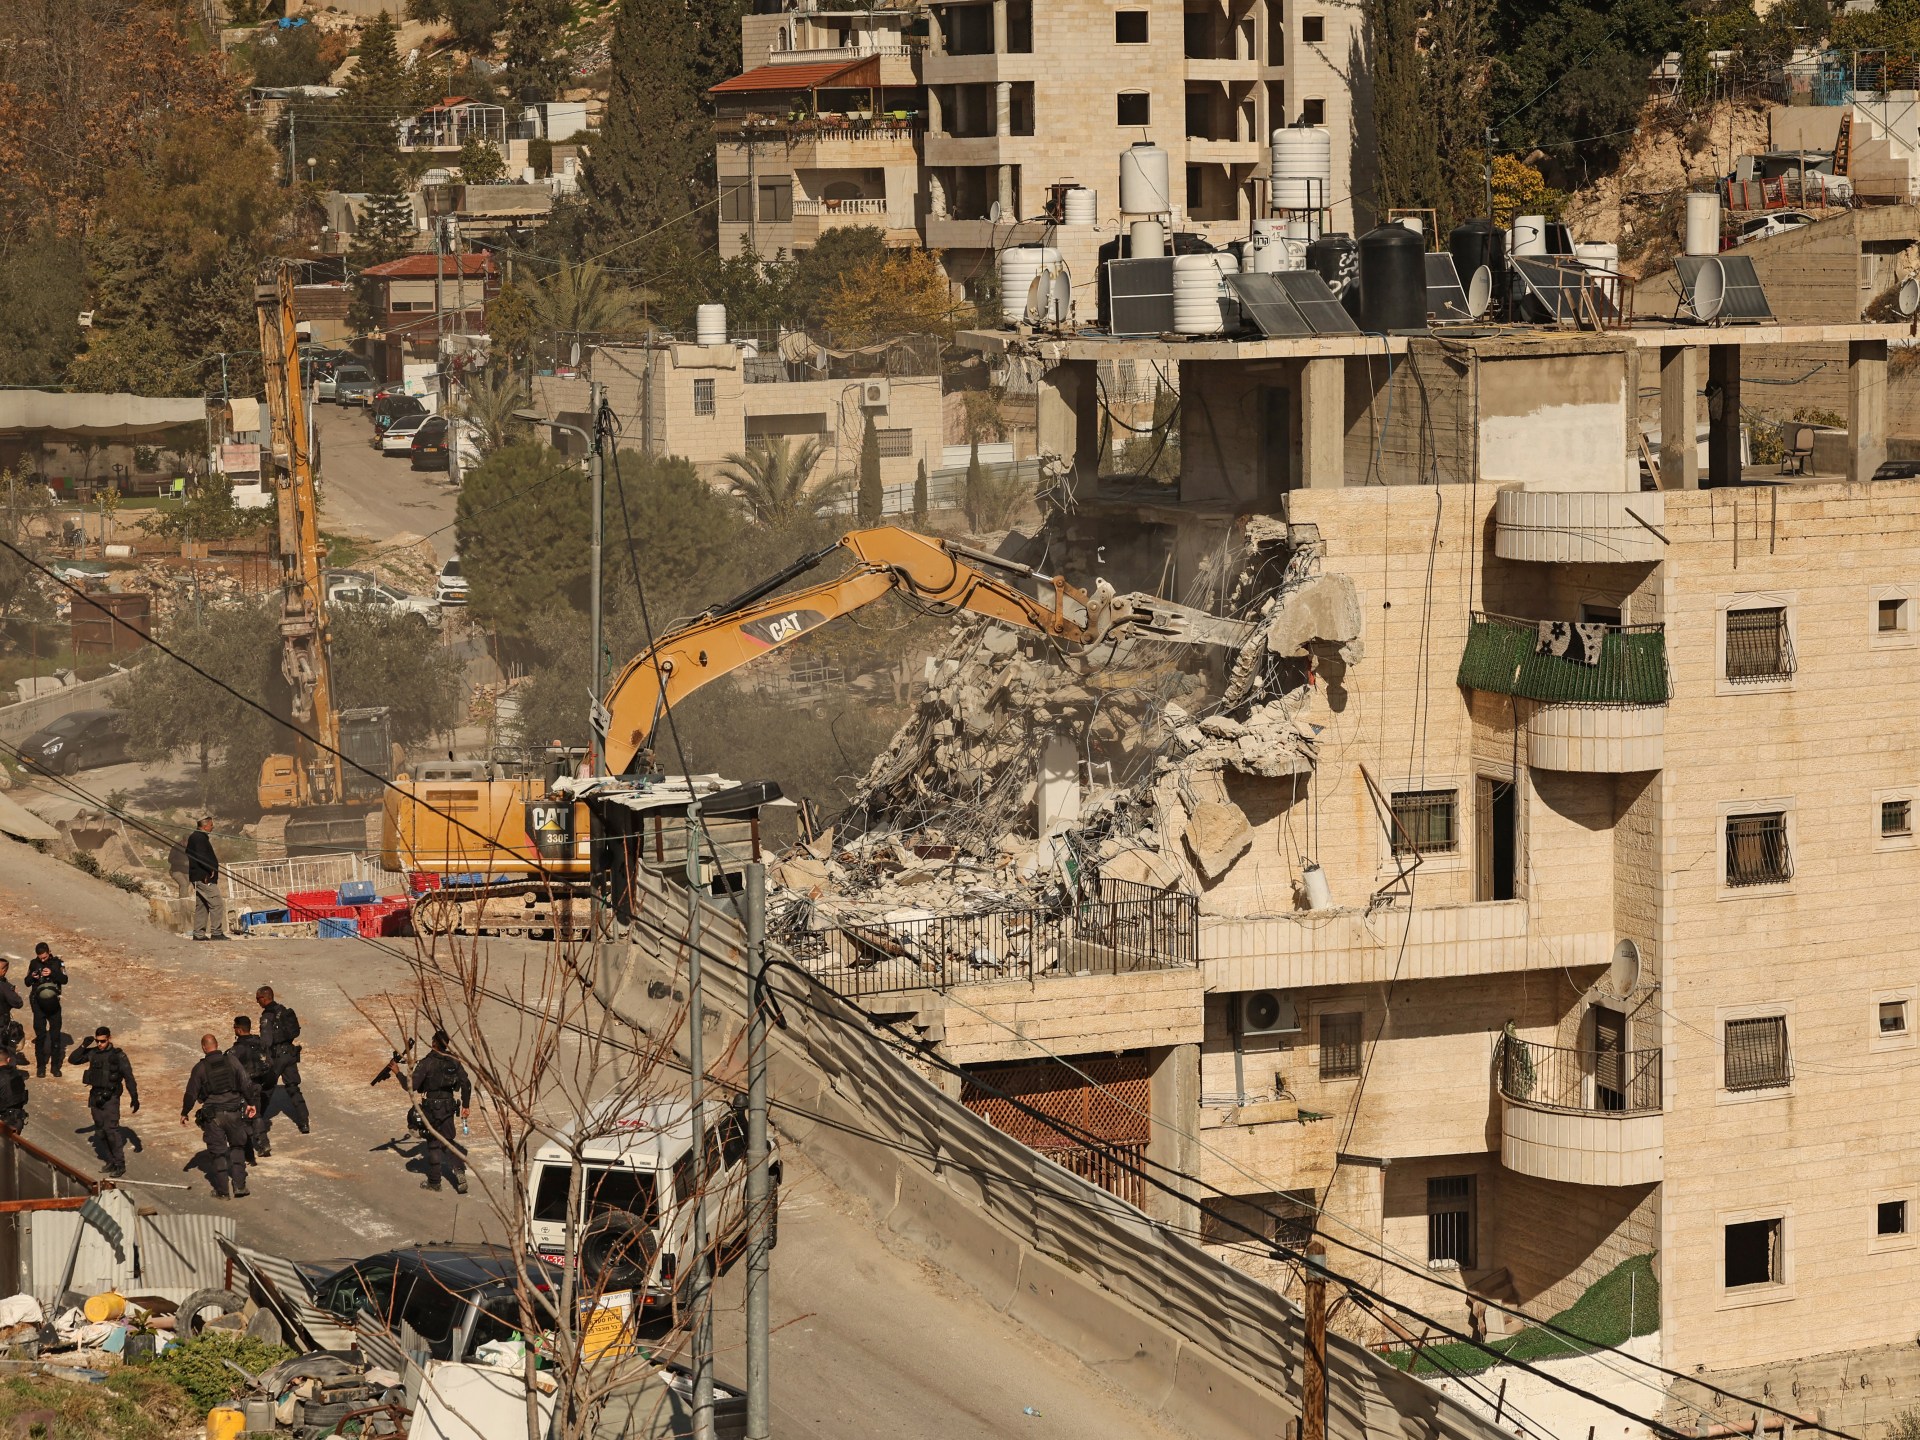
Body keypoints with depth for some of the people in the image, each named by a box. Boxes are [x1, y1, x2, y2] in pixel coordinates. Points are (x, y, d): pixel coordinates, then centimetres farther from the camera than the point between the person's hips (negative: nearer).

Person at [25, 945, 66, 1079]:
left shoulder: (57, 962, -2)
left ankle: (55, 1065, 9)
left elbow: (64, 980, -10)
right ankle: (40, 1065, 8)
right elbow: (27, 983, 8)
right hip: (38, 1003, 1)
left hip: (53, 1003, -1)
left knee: (55, 1035, 1)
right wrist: (32, 977, -14)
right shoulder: (34, 963, 3)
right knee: (40, 1035, 0)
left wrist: (52, 973, -26)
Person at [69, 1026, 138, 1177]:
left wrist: (134, 1097, -12)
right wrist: (83, 1046, -4)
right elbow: (72, 1060, 10)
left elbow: (129, 1077, -7)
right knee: (100, 1131, 8)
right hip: (95, 1097, 6)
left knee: (110, 1129, -15)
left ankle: (120, 1165, -11)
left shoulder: (118, 1056, -7)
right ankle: (111, 1161, 18)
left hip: (110, 1098, -6)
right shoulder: (92, 1053, 7)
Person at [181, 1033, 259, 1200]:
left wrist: (184, 1113, 15)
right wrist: (252, 1103, 9)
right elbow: (246, 1083, -3)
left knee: (218, 1152, 7)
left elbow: (191, 1093, 1)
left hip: (213, 1116, -1)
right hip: (234, 1111, 1)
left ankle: (222, 1191, 9)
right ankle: (239, 1185, 9)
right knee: (237, 1147, 17)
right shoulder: (231, 1061, -2)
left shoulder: (200, 1068, -5)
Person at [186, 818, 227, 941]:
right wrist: (212, 869, -22)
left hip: (199, 878, 11)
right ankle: (216, 932, -11)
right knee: (216, 903, -9)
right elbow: (201, 857, -24)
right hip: (204, 878, -11)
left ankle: (198, 933, 13)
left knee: (201, 906, 12)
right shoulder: (200, 838, -14)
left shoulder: (194, 837, 18)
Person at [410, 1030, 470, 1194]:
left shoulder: (427, 1063, -15)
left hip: (432, 1108, -5)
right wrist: (465, 1105, 12)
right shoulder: (454, 1062, 3)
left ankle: (434, 1181, 14)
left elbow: (411, 1086, -16)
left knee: (433, 1143, 6)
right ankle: (459, 1171, -4)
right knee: (447, 1140, 16)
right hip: (448, 1106, 5)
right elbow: (466, 1084, 4)